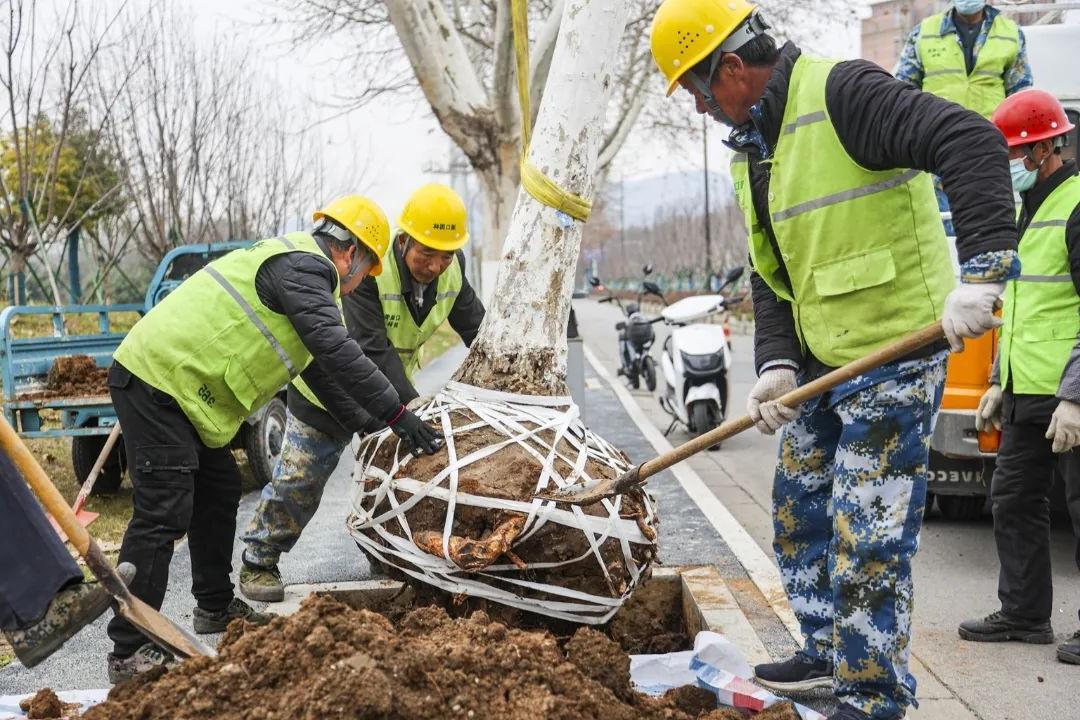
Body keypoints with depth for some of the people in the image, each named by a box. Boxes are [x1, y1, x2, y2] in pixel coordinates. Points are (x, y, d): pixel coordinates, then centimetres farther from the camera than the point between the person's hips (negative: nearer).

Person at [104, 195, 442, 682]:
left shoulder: (292, 260, 21)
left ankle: (216, 606, 32)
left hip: (167, 376, 11)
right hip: (156, 381, -11)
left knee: (219, 492, 19)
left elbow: (314, 361, 30)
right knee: (164, 512, -12)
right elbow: (337, 351, -24)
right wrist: (395, 414, -21)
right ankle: (129, 652, -8)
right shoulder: (306, 268, -13)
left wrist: (353, 418, 32)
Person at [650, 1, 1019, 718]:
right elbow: (771, 275, 11)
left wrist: (982, 271, -35)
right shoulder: (754, 147, 11)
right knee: (799, 517, 19)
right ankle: (832, 652, 37)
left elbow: (976, 146, -26)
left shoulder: (842, 92, -17)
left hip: (893, 358, -10)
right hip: (820, 363, 10)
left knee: (867, 540, -4)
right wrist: (777, 362, -3)